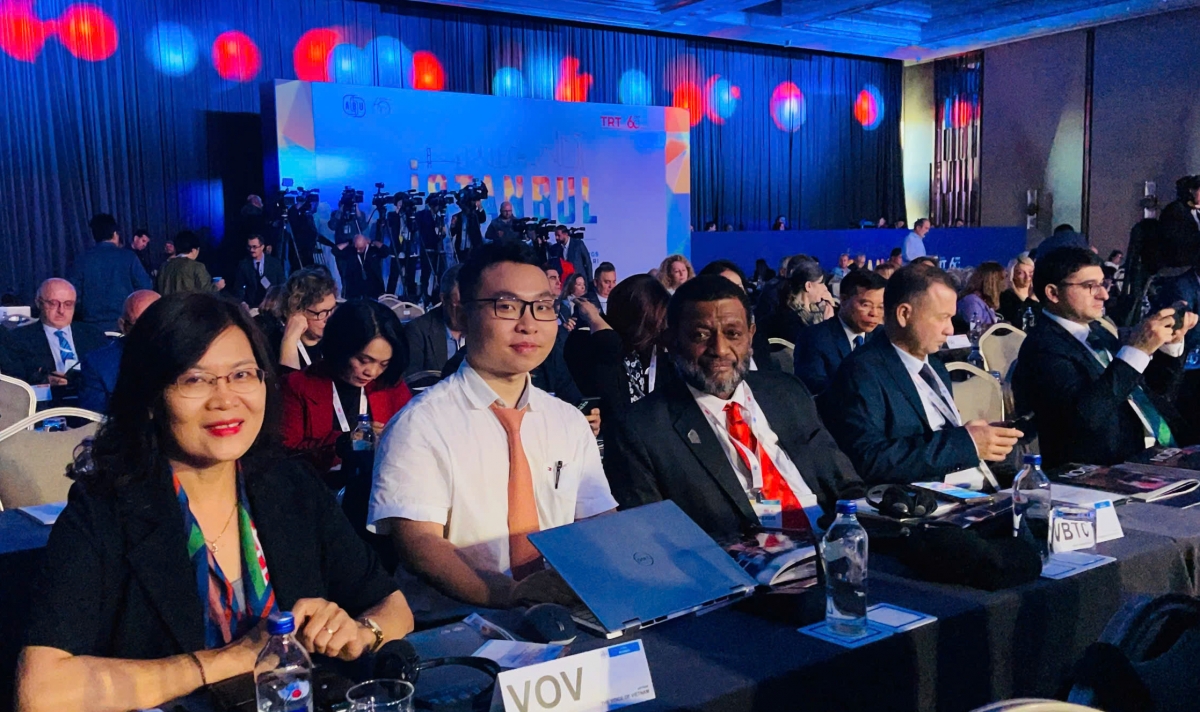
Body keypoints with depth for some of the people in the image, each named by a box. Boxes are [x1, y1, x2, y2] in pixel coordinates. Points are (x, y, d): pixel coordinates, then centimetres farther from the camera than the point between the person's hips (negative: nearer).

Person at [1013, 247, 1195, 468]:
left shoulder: (1095, 330, 12)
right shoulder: (1042, 347, -13)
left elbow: (1140, 386, 24)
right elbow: (1084, 414, -28)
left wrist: (1171, 342, 7)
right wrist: (1137, 350, -25)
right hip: (1109, 468, -8)